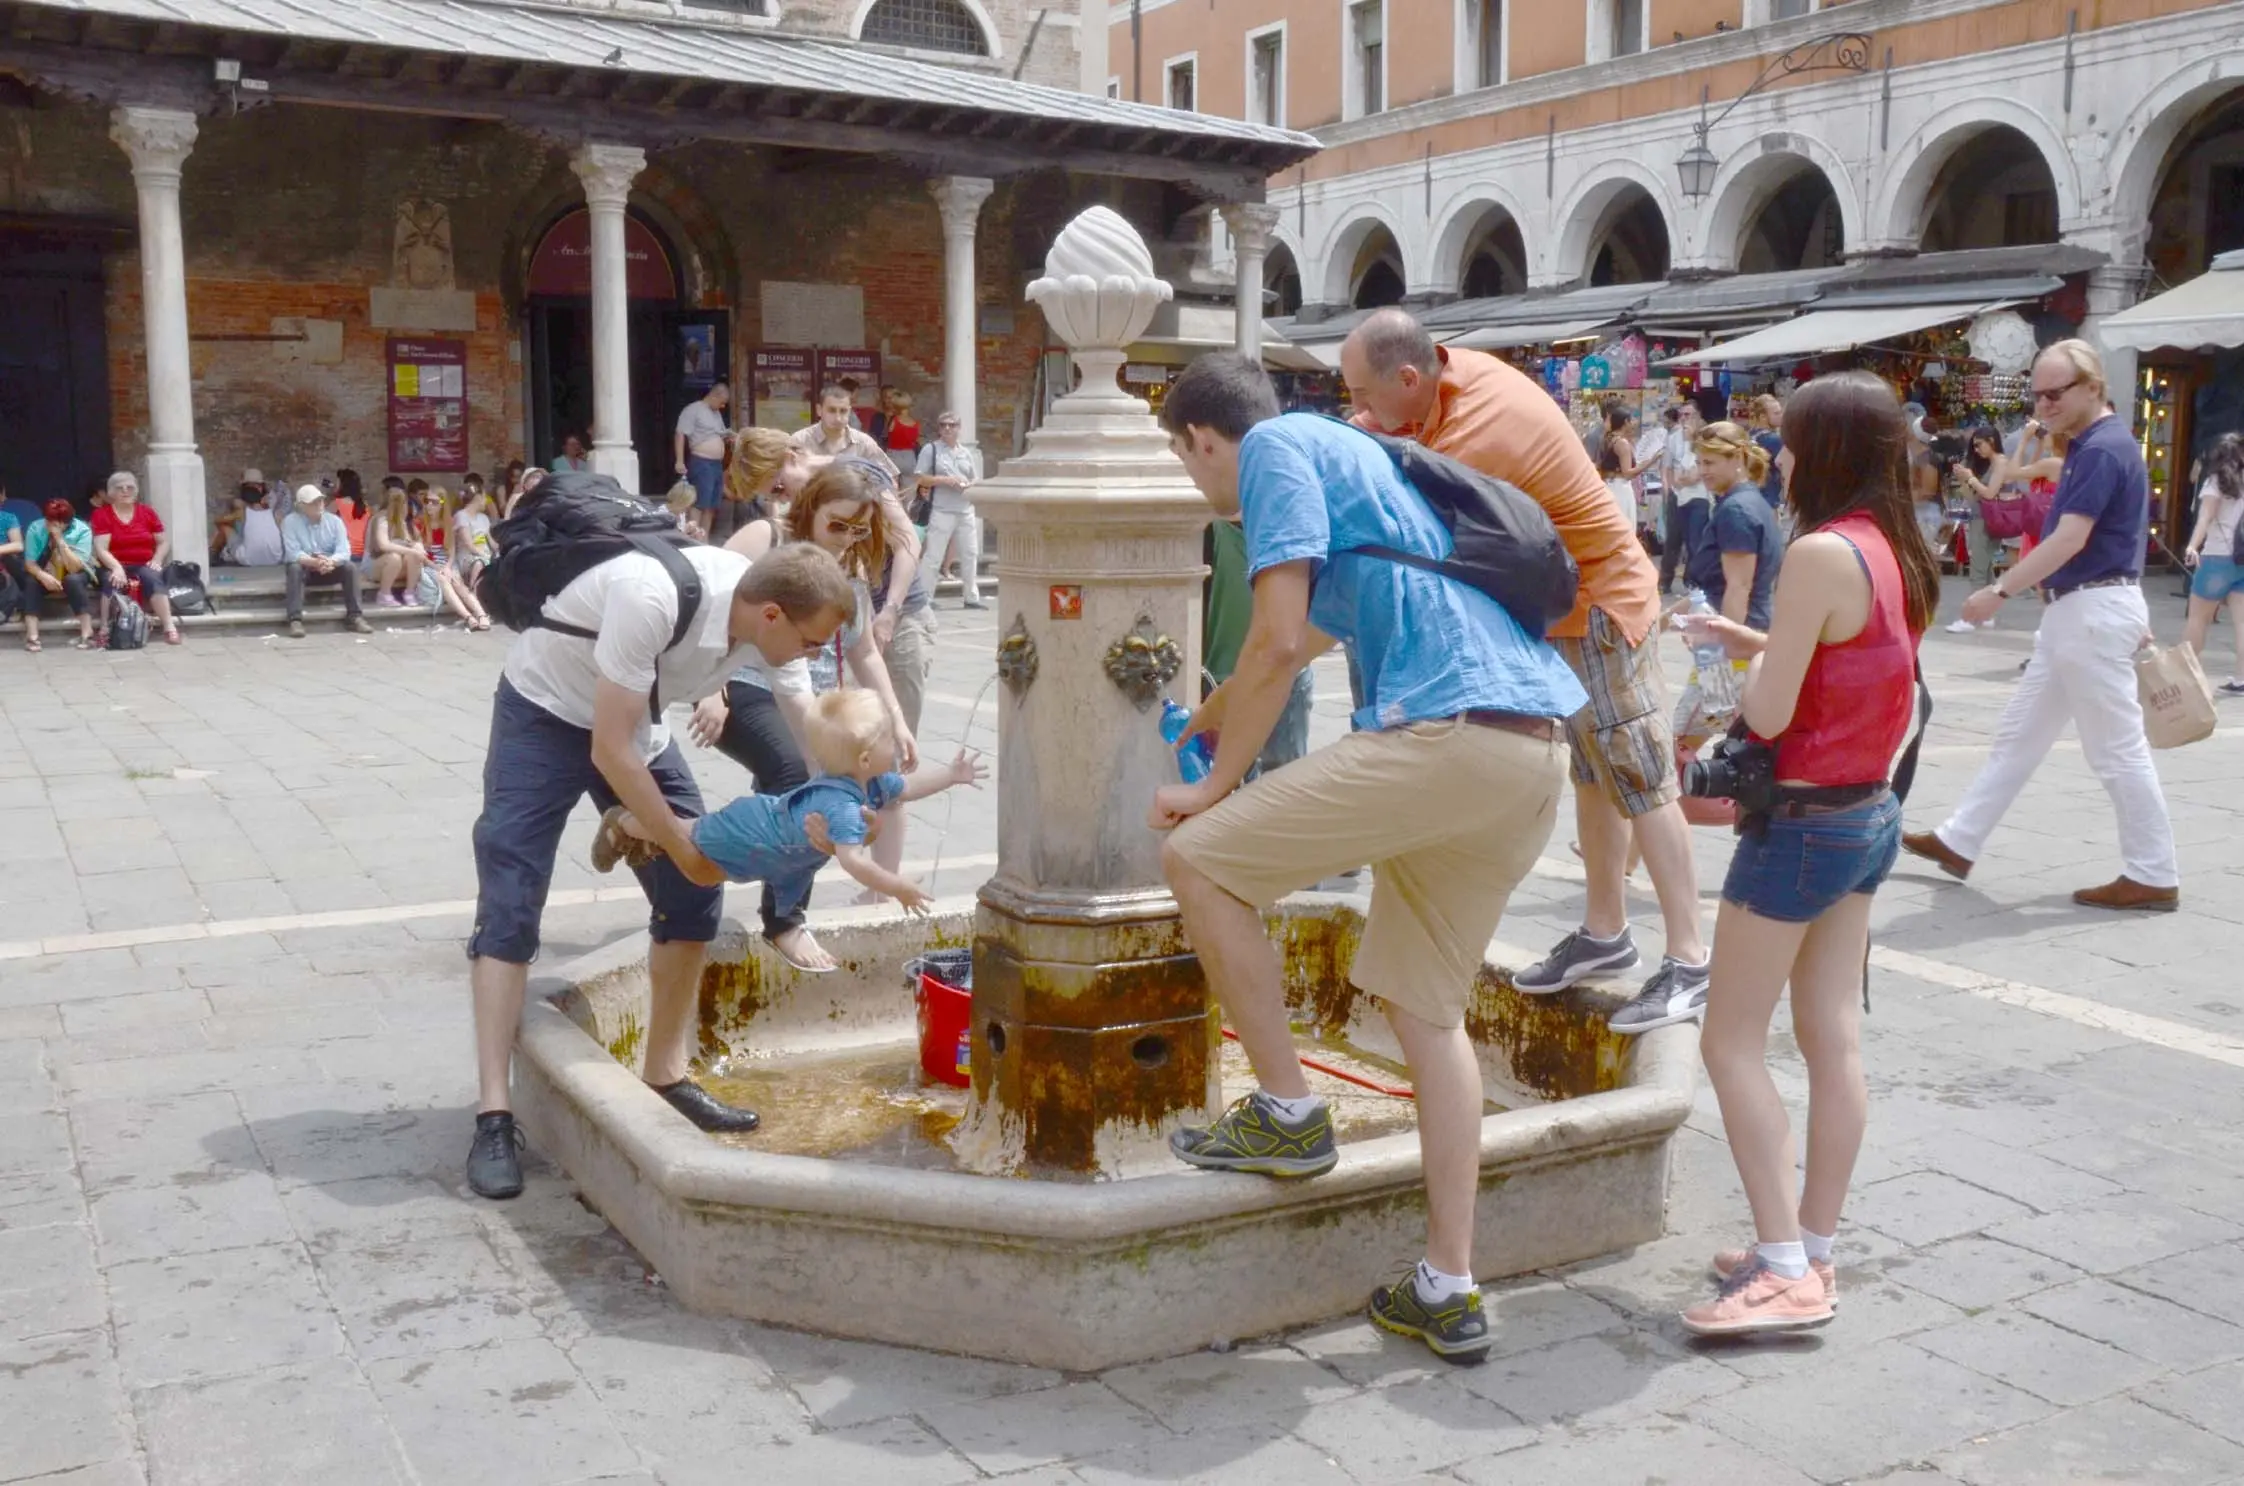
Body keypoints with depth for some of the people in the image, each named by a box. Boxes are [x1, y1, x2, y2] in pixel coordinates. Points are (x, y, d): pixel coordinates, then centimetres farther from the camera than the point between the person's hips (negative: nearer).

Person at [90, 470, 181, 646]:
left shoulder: (147, 512, 10)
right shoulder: (102, 514, 0)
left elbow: (164, 541, 12)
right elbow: (101, 549, -9)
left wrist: (157, 560, -8)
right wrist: (117, 568, -27)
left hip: (144, 565, 1)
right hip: (116, 566, -1)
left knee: (152, 577, -32)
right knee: (113, 581, -35)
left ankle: (170, 628, -41)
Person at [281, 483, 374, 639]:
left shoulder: (334, 520, -4)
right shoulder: (290, 522, -11)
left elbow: (344, 551, -15)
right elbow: (293, 553, -21)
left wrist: (330, 562, -38)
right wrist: (314, 562, -41)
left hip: (329, 568, 2)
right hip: (304, 567, -2)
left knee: (350, 568, -25)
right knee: (294, 568, -34)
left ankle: (355, 617, -23)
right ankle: (295, 620, -41)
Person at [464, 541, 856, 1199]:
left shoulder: (772, 621, -18)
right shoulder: (652, 599, -39)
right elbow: (610, 753, -32)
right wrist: (684, 844, -22)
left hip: (635, 723, 7)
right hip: (544, 712, -6)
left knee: (693, 896, 1)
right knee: (509, 909, -13)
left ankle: (667, 1076, 15)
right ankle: (494, 1116, -10)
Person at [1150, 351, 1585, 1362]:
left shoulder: (1277, 448, 3)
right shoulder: (1348, 450, 31)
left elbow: (1277, 642, -9)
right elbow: (1311, 636, 45)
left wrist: (1215, 785, 3)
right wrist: (1203, 719, 57)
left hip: (1448, 731, -10)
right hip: (1538, 756, 10)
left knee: (1197, 856, 0)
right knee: (1427, 1007, 16)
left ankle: (1287, 1112, 9)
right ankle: (1449, 1292, 17)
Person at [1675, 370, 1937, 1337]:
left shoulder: (1822, 554, -20)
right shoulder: (1896, 554, 7)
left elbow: (1768, 713, -20)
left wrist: (1751, 661, 0)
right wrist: (1752, 638, 13)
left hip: (1803, 822, -9)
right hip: (1870, 818, 9)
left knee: (1731, 1043, -1)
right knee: (1833, 1040, 12)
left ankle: (1785, 1272, -1)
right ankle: (1813, 1253, 20)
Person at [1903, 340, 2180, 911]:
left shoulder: (2104, 449, -17)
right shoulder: (2089, 446, 14)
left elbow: (2068, 541, -24)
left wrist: (2000, 592, -22)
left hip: (2095, 612, -11)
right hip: (2074, 612, 11)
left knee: (2117, 750, -3)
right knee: (2018, 734, 14)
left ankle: (2153, 877, 5)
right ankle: (1958, 842, 21)